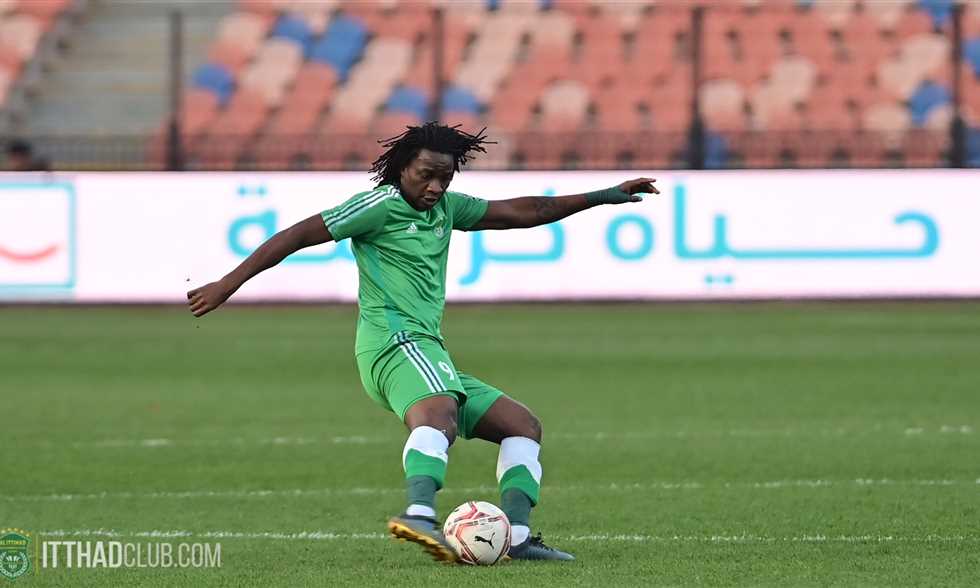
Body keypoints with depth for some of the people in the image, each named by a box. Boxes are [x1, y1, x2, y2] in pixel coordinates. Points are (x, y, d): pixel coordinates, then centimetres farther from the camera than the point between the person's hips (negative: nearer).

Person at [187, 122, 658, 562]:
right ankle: (419, 514, -66)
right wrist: (227, 286, -8)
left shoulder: (446, 207, 21)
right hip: (395, 341, -10)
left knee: (523, 425, 10)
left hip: (427, 353, 10)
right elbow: (297, 236, -4)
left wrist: (605, 197, 27)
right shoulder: (381, 204, -3)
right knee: (439, 412, -39)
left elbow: (521, 213, 28)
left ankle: (516, 535, -5)